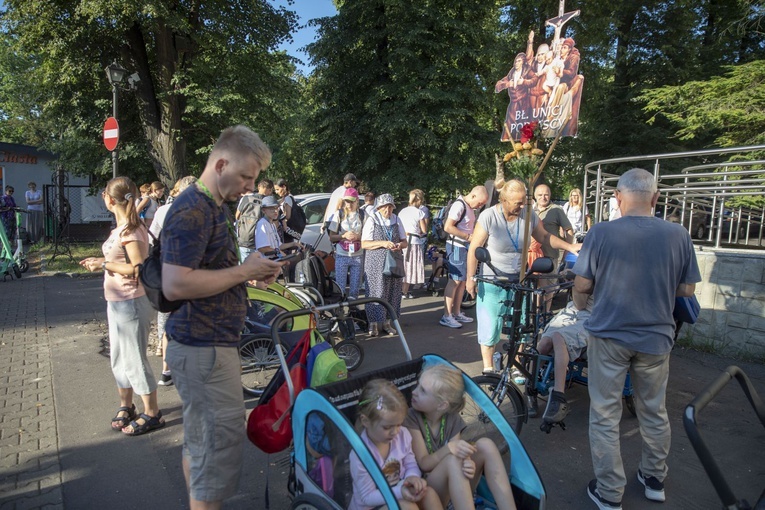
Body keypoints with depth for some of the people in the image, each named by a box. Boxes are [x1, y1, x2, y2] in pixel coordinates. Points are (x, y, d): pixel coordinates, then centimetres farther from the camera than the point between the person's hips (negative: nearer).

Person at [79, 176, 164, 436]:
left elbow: (138, 268, -24)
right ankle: (126, 406, 36)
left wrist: (104, 264, -19)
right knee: (118, 357, 19)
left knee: (134, 359, 0)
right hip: (117, 301, 10)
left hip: (132, 302, -10)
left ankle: (152, 414, 14)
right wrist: (100, 261, 7)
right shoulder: (121, 227, 11)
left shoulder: (131, 230, -19)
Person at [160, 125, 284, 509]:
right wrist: (243, 271, -19)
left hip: (210, 344, 10)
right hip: (202, 348, -10)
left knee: (201, 438, 20)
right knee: (222, 439, -1)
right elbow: (175, 284, -26)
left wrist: (253, 272, 6)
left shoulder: (215, 205, 14)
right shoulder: (192, 210, -18)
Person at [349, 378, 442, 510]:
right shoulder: (360, 455, -29)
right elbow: (368, 497, -19)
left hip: (400, 491, 6)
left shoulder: (403, 435, -11)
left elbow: (411, 465, 3)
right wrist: (399, 493, -32)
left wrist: (412, 477, -22)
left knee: (429, 493, -19)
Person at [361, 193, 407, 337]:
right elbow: (364, 244, -9)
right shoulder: (372, 221, -3)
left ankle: (386, 322, 18)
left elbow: (404, 242, 15)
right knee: (376, 292, -4)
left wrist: (399, 245, -9)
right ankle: (373, 323, 6)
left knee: (392, 291, 5)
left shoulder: (397, 220, 10)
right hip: (375, 264, -4)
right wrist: (383, 243, -19)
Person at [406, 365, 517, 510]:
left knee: (485, 445, -19)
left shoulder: (453, 419, 0)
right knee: (452, 460, -35)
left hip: (455, 489, 5)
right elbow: (424, 464, -17)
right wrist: (449, 448, -37)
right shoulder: (412, 418, -12)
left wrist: (467, 463, -31)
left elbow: (458, 454, -6)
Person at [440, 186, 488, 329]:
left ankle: (457, 313, 21)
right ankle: (446, 316, -3)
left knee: (463, 280, 12)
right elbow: (448, 227, -24)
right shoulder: (459, 205, -16)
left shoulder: (469, 207, 14)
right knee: (455, 281, -8)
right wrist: (469, 236, -22)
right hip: (457, 247, -10)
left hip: (466, 247, 10)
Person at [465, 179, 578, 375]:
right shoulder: (488, 216, -16)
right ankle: (488, 368, 20)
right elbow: (474, 249, -11)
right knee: (490, 324, 3)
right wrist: (470, 278, -11)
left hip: (519, 280, 4)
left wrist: (570, 247, -2)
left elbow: (545, 237, 9)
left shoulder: (529, 215, -6)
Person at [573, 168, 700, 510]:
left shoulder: (600, 232, -14)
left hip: (608, 336, -3)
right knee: (655, 413, 21)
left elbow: (581, 286, -10)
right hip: (656, 337, 3)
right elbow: (687, 290, 1)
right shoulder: (678, 235, -7)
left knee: (605, 416, 8)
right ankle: (654, 480, 39)